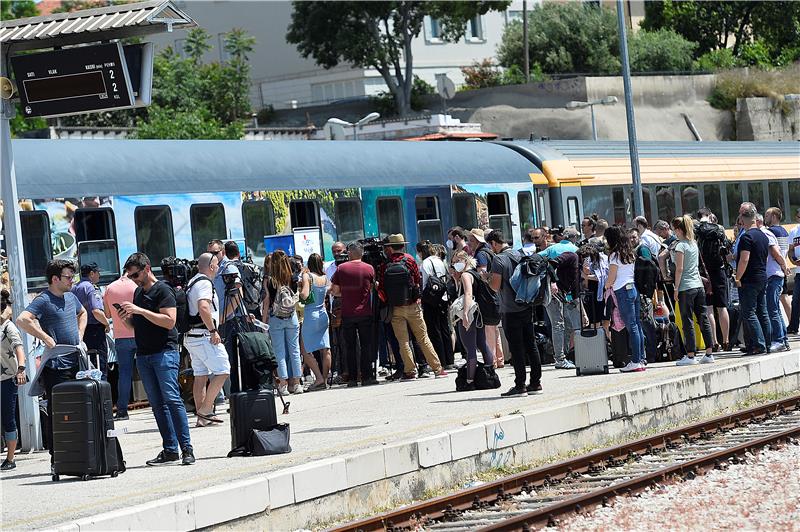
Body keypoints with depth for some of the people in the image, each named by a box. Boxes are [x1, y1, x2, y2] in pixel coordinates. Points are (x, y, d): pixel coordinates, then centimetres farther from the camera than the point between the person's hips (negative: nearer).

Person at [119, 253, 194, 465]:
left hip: (164, 352, -8)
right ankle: (170, 450, 7)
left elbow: (169, 321, -17)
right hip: (143, 355, 8)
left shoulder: (162, 290, -6)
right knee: (157, 404, 6)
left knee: (172, 400, -13)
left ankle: (187, 449, -13)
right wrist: (127, 318, 4)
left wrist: (140, 311, -18)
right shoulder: (138, 292, 18)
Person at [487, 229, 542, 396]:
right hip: (527, 306, 7)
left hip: (510, 311, -7)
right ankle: (536, 383, 14)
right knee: (531, 345, 10)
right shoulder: (520, 255, 10)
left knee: (516, 348, -4)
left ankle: (520, 386, -4)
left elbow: (496, 286, -15)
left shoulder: (499, 259, -13)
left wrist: (486, 278, 3)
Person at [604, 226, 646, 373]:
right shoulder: (630, 254, 13)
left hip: (623, 291, -7)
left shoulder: (615, 255, -7)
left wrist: (606, 286, 14)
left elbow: (611, 278, -7)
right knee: (637, 325, 7)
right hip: (634, 288, 7)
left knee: (631, 326, -8)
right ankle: (641, 359, 8)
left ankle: (635, 362, -8)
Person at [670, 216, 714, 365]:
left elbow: (680, 269, -13)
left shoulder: (680, 246, -10)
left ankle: (690, 355, -4)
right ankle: (709, 353, 8)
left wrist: (676, 288, -8)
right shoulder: (694, 244, 12)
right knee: (703, 319, 7)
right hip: (699, 285, 7)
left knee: (687, 321, -3)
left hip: (686, 287, -7)